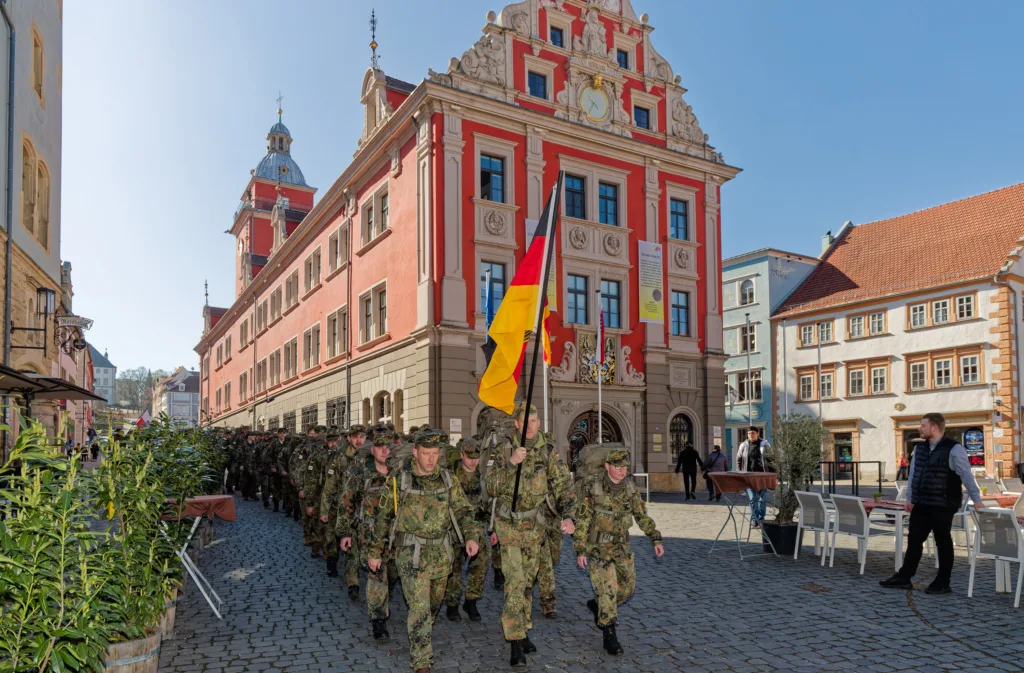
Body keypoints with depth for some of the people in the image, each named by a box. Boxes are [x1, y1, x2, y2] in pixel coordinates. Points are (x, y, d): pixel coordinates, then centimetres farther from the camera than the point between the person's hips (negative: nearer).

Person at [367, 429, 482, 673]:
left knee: (435, 603, 21)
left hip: (442, 553, 4)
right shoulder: (399, 480, -10)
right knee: (420, 608, -10)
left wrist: (472, 536, -17)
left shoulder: (447, 479, -1)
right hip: (411, 553, -4)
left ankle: (421, 637, 49)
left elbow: (463, 510, 0)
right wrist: (375, 552, 1)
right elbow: (383, 517, -2)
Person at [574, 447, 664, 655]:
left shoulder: (629, 487, -3)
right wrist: (580, 551, -15)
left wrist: (656, 539, -2)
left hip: (621, 545, 5)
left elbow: (642, 515, 5)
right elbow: (582, 521, -14)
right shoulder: (592, 488, -18)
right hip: (598, 546, -5)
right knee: (608, 589, -11)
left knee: (626, 588, 12)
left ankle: (597, 606, 38)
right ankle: (609, 637, 3)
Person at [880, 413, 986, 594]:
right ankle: (904, 578, 17)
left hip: (942, 506, -7)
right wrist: (909, 498, 16)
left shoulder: (954, 449, -12)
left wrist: (976, 500, -15)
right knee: (914, 540, 10)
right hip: (921, 504, 7)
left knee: (943, 543, 6)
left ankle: (942, 583, 17)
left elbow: (966, 475, -13)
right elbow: (913, 474, 16)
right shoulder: (920, 448, 10)